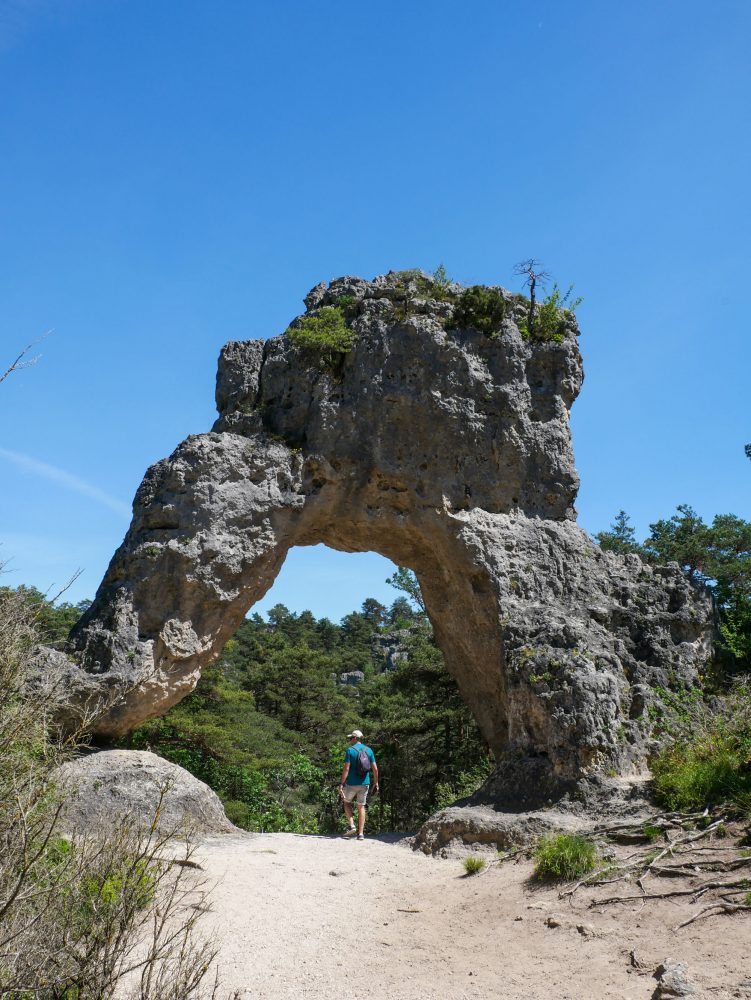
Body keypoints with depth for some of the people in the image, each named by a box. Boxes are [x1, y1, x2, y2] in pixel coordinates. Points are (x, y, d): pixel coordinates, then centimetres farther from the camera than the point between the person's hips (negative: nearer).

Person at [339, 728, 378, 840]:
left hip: (352, 783, -4)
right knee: (361, 807, 12)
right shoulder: (369, 750, 4)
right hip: (365, 783, 4)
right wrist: (376, 782, 15)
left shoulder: (350, 750, -9)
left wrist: (341, 783, -12)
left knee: (346, 802, 19)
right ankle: (360, 833, 9)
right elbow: (375, 768, 4)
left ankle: (351, 826, 4)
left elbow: (346, 768, -15)